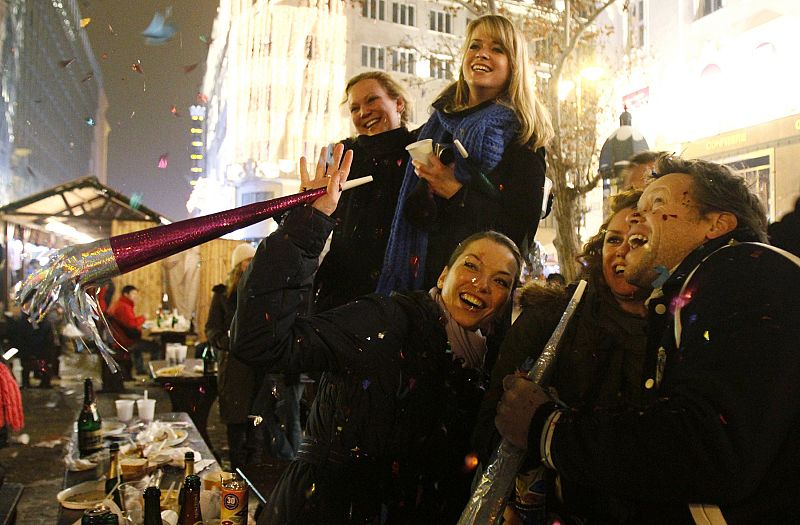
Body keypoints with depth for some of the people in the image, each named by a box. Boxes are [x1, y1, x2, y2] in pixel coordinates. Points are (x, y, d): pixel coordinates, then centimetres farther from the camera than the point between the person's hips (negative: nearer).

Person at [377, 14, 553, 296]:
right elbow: (411, 211, 7)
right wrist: (427, 191, -14)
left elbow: (522, 223, -9)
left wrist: (455, 191, -15)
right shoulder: (437, 123, 10)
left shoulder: (522, 132, -3)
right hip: (428, 275, 4)